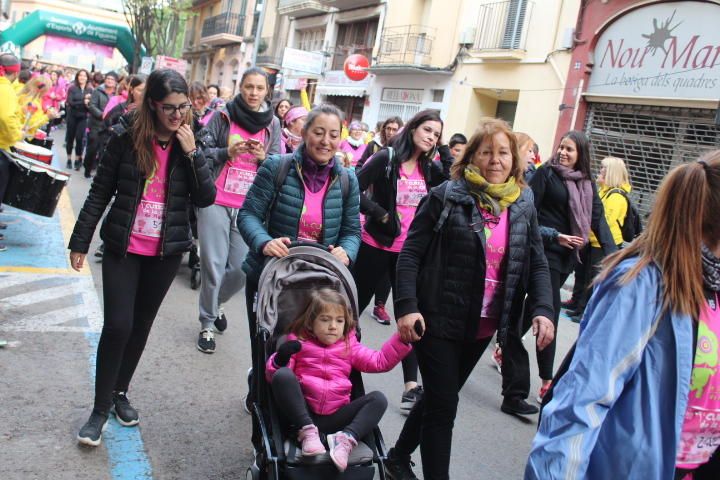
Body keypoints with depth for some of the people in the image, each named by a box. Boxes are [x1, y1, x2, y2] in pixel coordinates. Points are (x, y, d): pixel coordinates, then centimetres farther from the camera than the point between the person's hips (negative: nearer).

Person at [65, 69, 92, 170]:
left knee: (79, 138, -6)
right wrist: (83, 102, -20)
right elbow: (70, 102, -12)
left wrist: (88, 103, -24)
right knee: (70, 137, 8)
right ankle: (69, 159, 20)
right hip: (72, 116, 0)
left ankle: (77, 160, 7)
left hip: (83, 117, 0)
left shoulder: (90, 90, 1)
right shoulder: (72, 88, -3)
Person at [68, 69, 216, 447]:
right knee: (118, 325, -7)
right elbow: (100, 193, -1)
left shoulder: (190, 145, 0)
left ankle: (120, 392, 32)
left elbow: (206, 198, -8)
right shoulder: (127, 139, -6)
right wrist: (80, 242, 0)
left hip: (166, 252, 2)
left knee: (141, 325, 13)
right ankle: (101, 408, 9)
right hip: (123, 248, -2)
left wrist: (192, 153, -17)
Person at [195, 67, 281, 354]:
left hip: (251, 206, 2)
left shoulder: (273, 124, 7)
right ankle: (207, 324, 16)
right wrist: (227, 152, -15)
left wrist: (263, 158, -10)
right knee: (213, 264, -2)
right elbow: (202, 151, 1)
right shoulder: (223, 116, 2)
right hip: (216, 201, -2)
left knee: (242, 267, -1)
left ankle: (217, 303, 31)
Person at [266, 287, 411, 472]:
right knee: (283, 375, -26)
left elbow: (380, 361, 8)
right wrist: (280, 359, -21)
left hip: (334, 417, 3)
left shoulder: (349, 346, 15)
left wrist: (402, 339, -5)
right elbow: (273, 375, 1)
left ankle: (346, 438, -32)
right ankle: (307, 431, -26)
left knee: (378, 399, -13)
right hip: (302, 413, -2)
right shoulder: (299, 342, 7)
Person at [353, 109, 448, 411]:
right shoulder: (386, 158, -9)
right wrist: (381, 214, -16)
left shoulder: (430, 169, 6)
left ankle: (411, 384, 12)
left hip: (410, 251, 5)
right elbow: (355, 190, -14)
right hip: (377, 245, -4)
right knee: (354, 306, 9)